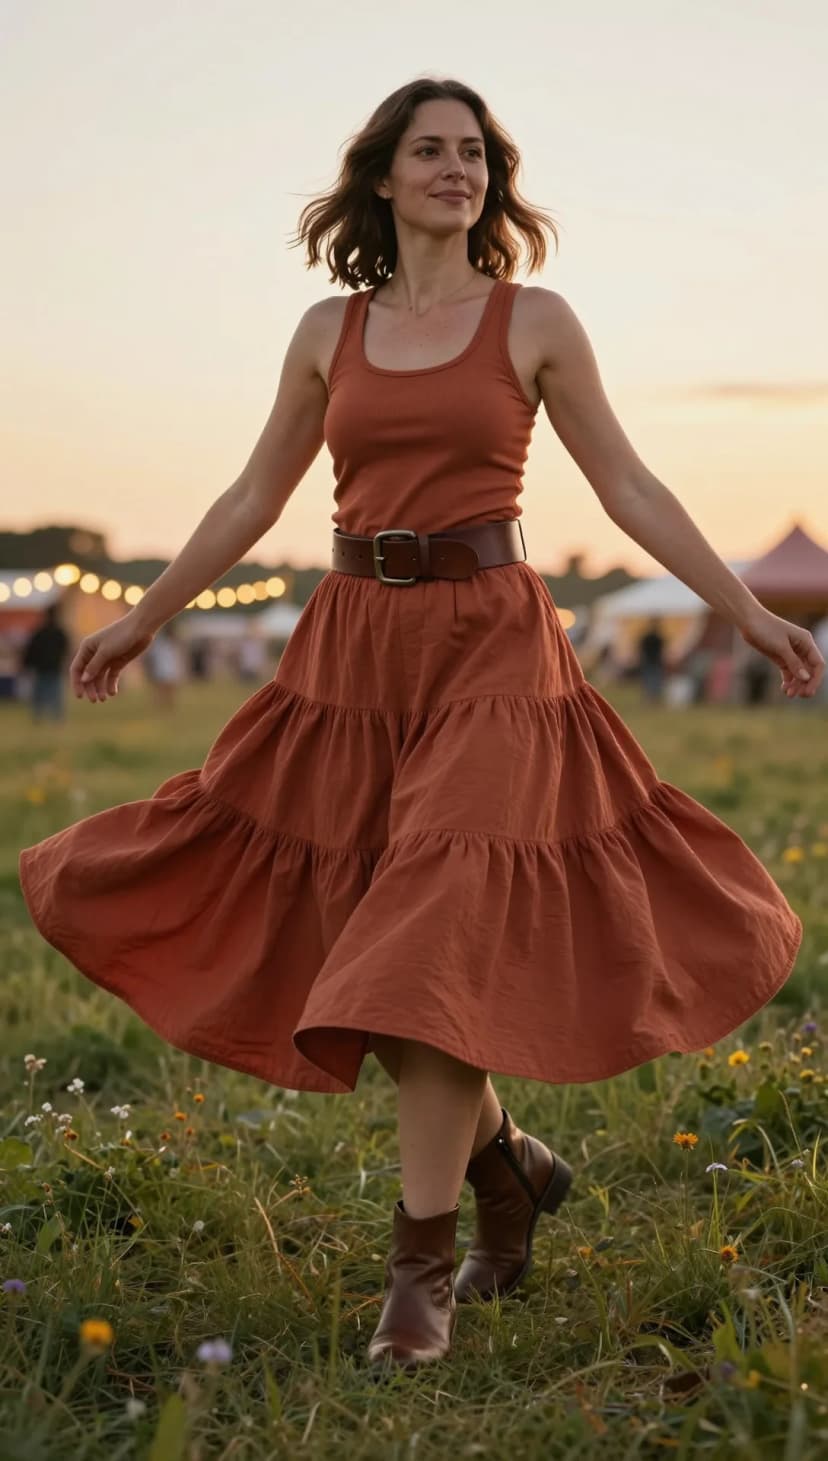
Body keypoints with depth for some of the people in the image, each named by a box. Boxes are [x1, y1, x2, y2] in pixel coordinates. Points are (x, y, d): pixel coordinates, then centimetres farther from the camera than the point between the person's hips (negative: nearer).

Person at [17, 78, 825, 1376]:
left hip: (491, 649, -4)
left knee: (441, 950, -11)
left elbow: (629, 489, 5)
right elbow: (253, 499, 17)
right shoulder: (329, 331, 9)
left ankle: (423, 1268, -2)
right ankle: (504, 1159, 28)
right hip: (354, 654, 4)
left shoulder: (535, 320, 2)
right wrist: (142, 622, 20)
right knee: (351, 952, 4)